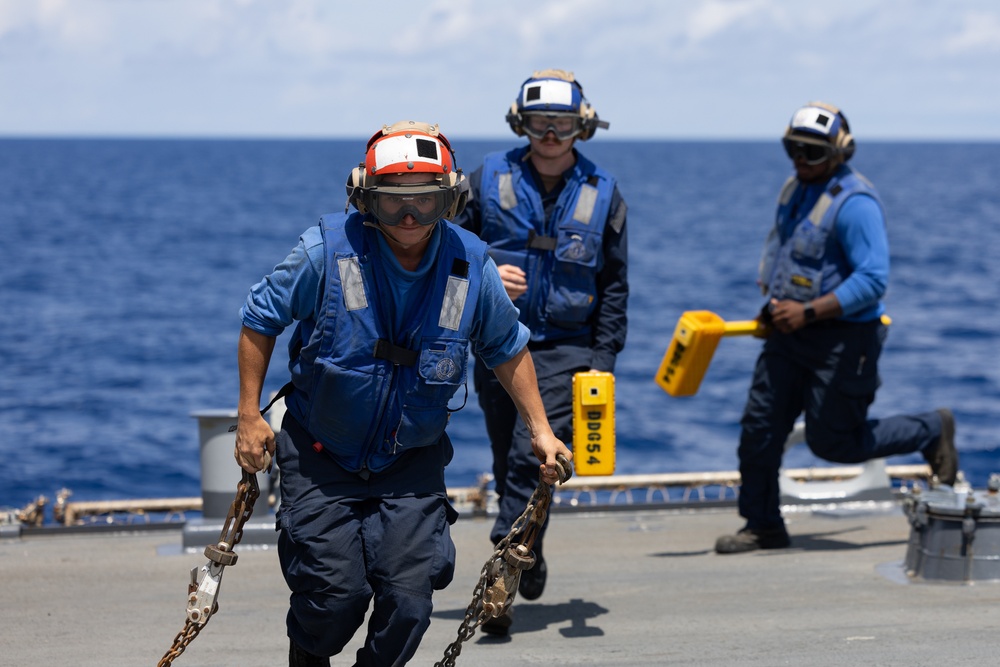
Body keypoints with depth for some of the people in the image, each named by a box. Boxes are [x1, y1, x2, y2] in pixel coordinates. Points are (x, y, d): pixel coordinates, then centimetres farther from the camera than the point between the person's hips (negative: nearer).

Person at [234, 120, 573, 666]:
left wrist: (539, 429, 8)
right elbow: (260, 320, -2)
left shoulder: (471, 267, -7)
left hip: (413, 462, 2)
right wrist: (250, 416, -4)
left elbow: (507, 349, 11)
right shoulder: (327, 251, -15)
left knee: (409, 599, -8)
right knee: (335, 595, -6)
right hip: (320, 456, -2)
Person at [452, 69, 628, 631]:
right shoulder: (490, 179, 2)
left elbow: (614, 284, 9)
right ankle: (528, 558, 31)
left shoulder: (603, 193, 4)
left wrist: (604, 359, 2)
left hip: (567, 348, -2)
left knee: (532, 454, -18)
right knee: (508, 466, 9)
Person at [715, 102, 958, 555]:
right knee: (759, 427, 2)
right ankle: (762, 526, 15)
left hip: (843, 338, -8)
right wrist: (774, 305, 14)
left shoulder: (855, 203, -19)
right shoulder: (795, 189, 9)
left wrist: (808, 312, -27)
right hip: (790, 332, 8)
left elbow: (873, 279, -26)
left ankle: (931, 432, 21)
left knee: (833, 442, 1)